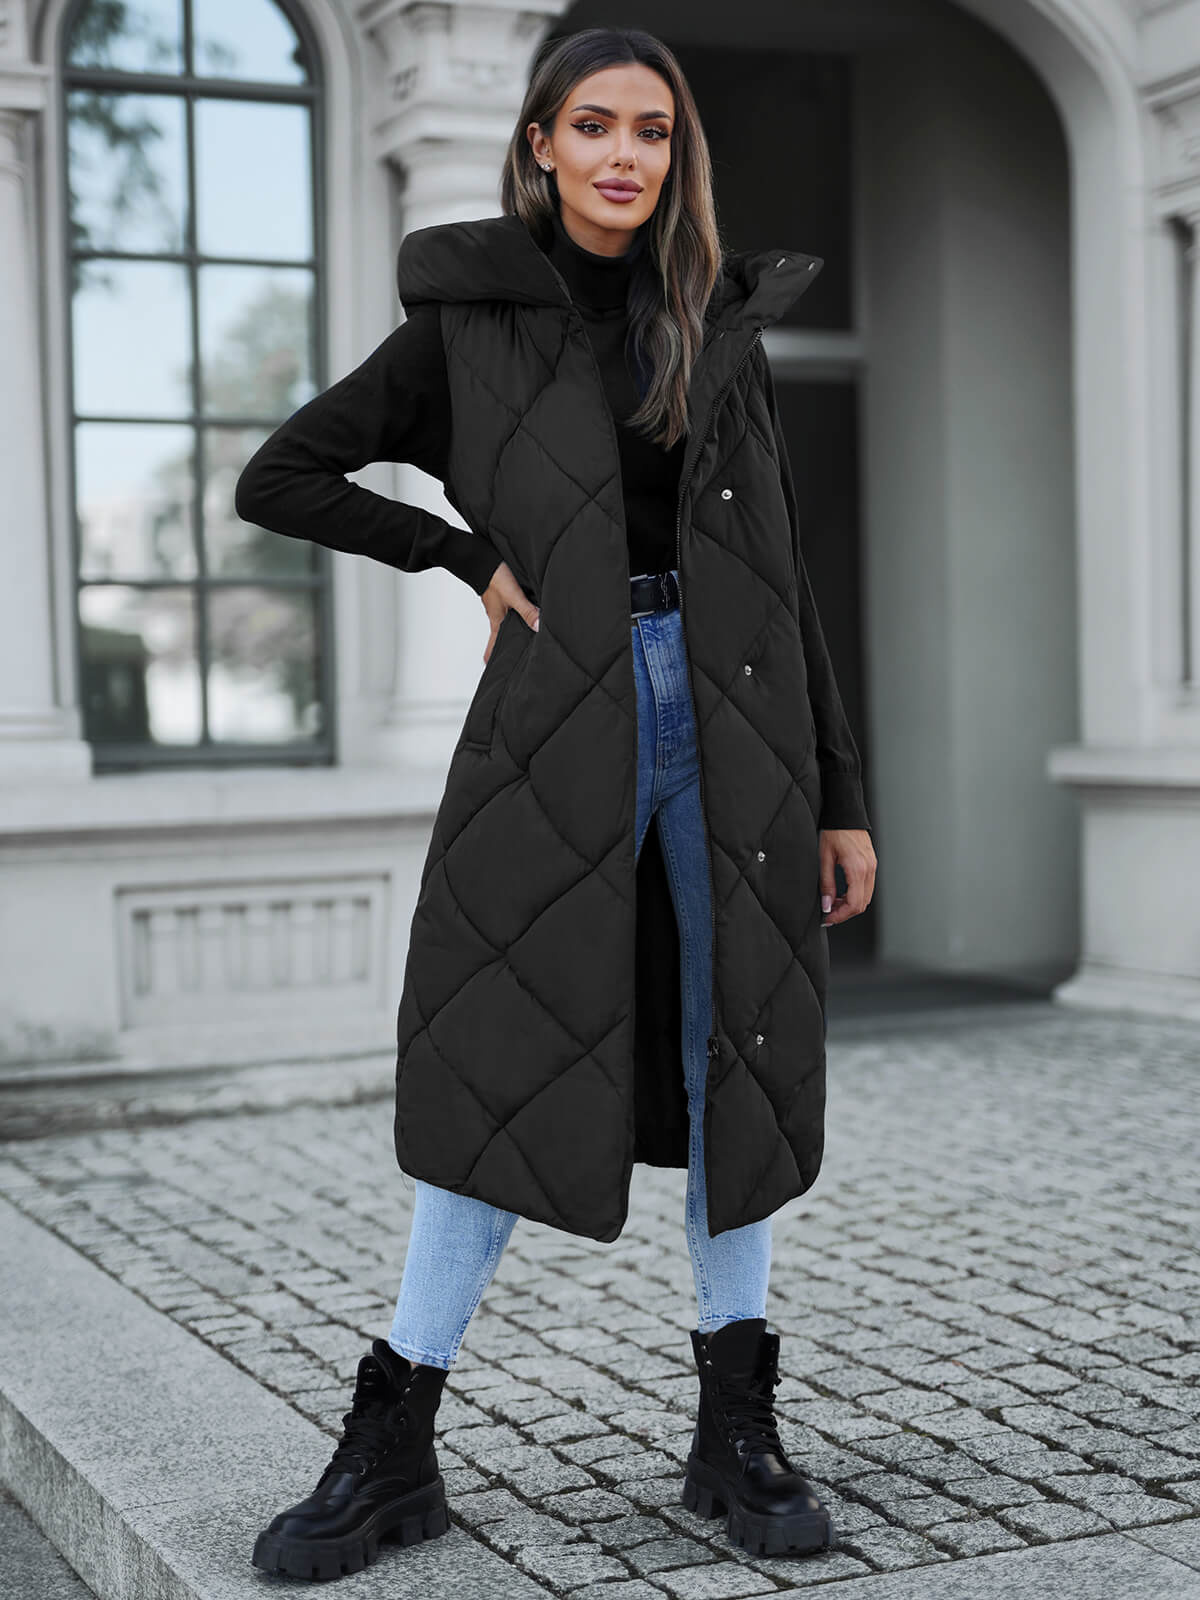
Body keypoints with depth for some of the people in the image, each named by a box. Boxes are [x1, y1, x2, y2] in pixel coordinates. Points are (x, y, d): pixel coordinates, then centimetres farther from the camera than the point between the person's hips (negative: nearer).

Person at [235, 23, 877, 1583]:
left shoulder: (724, 329, 13)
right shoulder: (471, 317, 6)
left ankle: (738, 1432, 16)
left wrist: (840, 795, 9)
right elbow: (279, 477, 8)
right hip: (561, 718, -3)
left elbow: (787, 579, 13)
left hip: (735, 716, 3)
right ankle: (394, 1447, 7)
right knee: (508, 1059, -3)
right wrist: (469, 554, -2)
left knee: (737, 1057, 5)